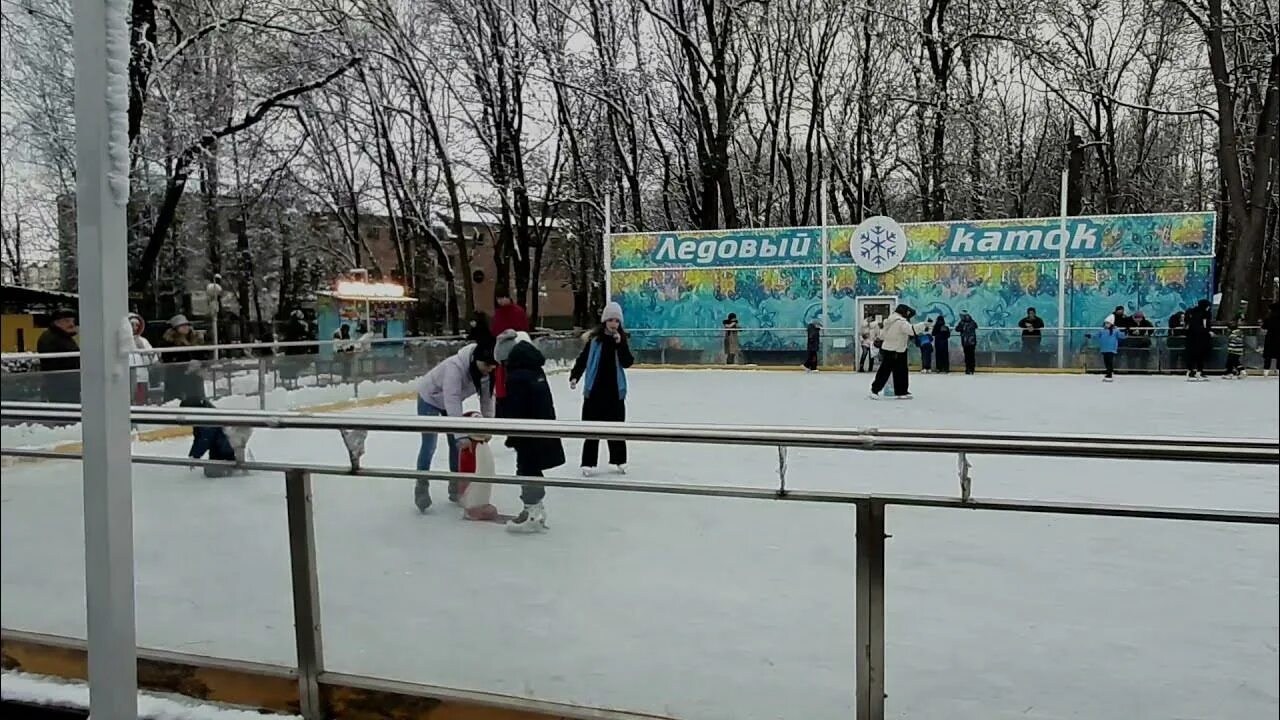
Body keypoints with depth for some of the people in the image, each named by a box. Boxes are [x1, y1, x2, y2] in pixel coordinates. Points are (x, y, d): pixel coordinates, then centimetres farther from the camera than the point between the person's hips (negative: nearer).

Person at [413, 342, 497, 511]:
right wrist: (461, 435, -51)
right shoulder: (455, 367, -43)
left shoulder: (488, 372, -24)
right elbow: (452, 402, -47)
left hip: (452, 399, 6)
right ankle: (421, 488, 5)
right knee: (429, 445, -9)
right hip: (430, 397, -6)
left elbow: (487, 397, -13)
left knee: (456, 444, 5)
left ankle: (456, 488, 18)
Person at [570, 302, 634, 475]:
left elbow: (627, 363, -7)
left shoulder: (621, 340, 1)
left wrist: (620, 344, -18)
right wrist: (574, 377, -13)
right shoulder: (594, 339, -4)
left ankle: (619, 460, 23)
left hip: (615, 390, 2)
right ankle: (588, 463, 8)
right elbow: (582, 359, -2)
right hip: (594, 389, -2)